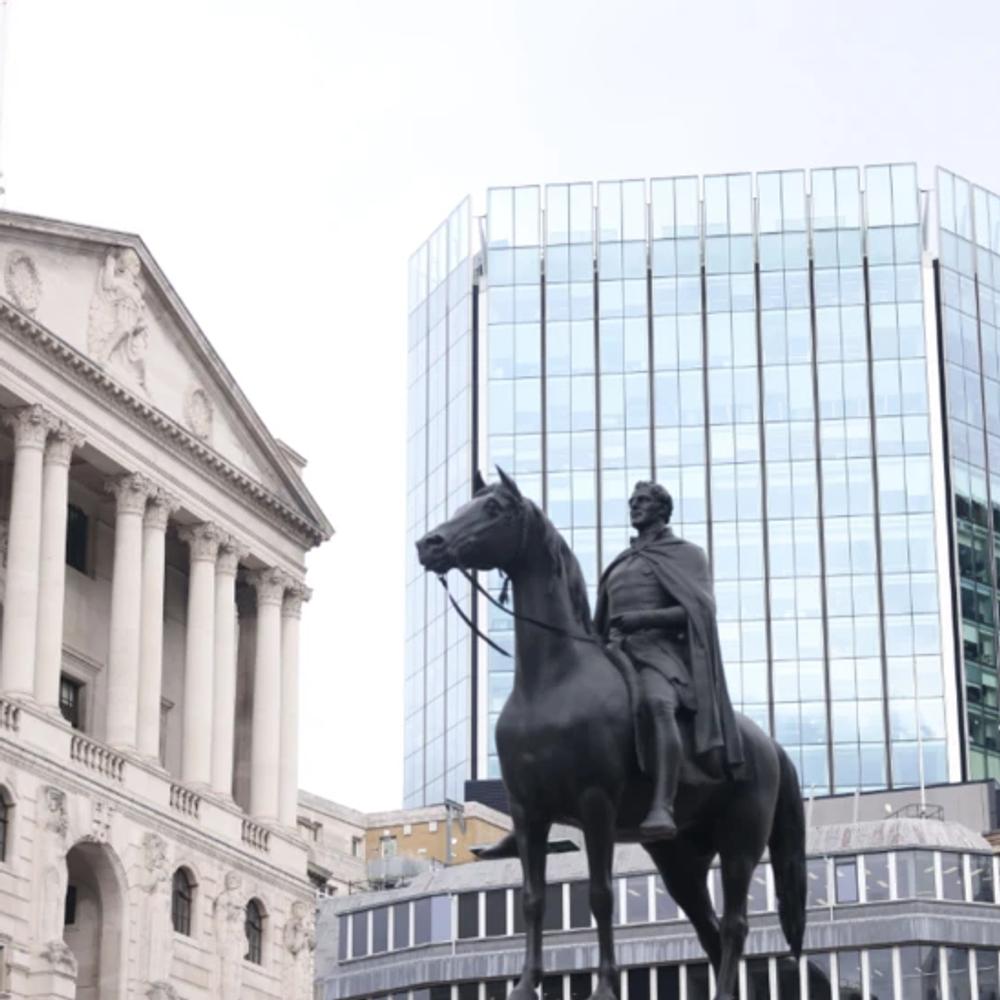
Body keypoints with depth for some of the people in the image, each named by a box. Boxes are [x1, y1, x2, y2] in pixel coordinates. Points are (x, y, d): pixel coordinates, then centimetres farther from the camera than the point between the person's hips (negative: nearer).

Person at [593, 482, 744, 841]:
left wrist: (644, 618, -15)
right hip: (617, 653, 7)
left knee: (655, 702, -41)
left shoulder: (686, 554, 14)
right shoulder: (620, 564, 30)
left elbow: (698, 610, -2)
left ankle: (662, 809, -56)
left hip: (661, 650, -7)